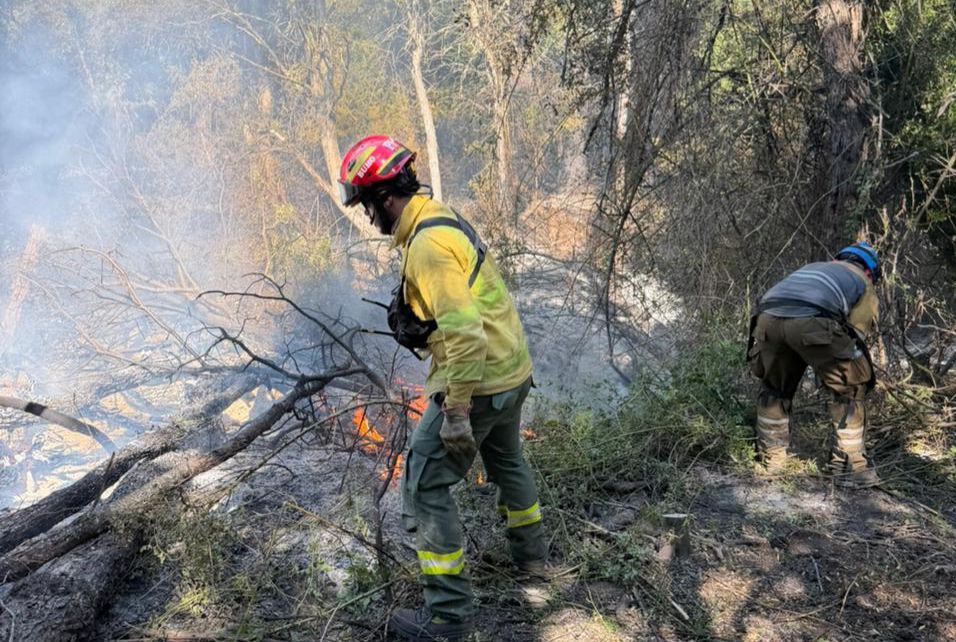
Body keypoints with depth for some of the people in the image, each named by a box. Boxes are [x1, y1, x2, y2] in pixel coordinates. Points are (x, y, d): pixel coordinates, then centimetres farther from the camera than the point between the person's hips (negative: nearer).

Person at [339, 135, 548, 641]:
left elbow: (464, 332, -30)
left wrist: (456, 411, -27)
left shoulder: (428, 244, -24)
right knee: (505, 459, 29)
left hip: (478, 380, -10)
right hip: (513, 370, 10)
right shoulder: (442, 220, 8)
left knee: (425, 485, -1)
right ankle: (530, 551, 51)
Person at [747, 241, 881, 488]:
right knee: (850, 389, 16)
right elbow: (857, 331, 19)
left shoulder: (813, 267, 43)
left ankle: (771, 456, 37)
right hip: (813, 321, -5)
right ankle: (849, 466, 18)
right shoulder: (863, 283, 29)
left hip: (767, 316, 5)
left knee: (774, 386, 29)